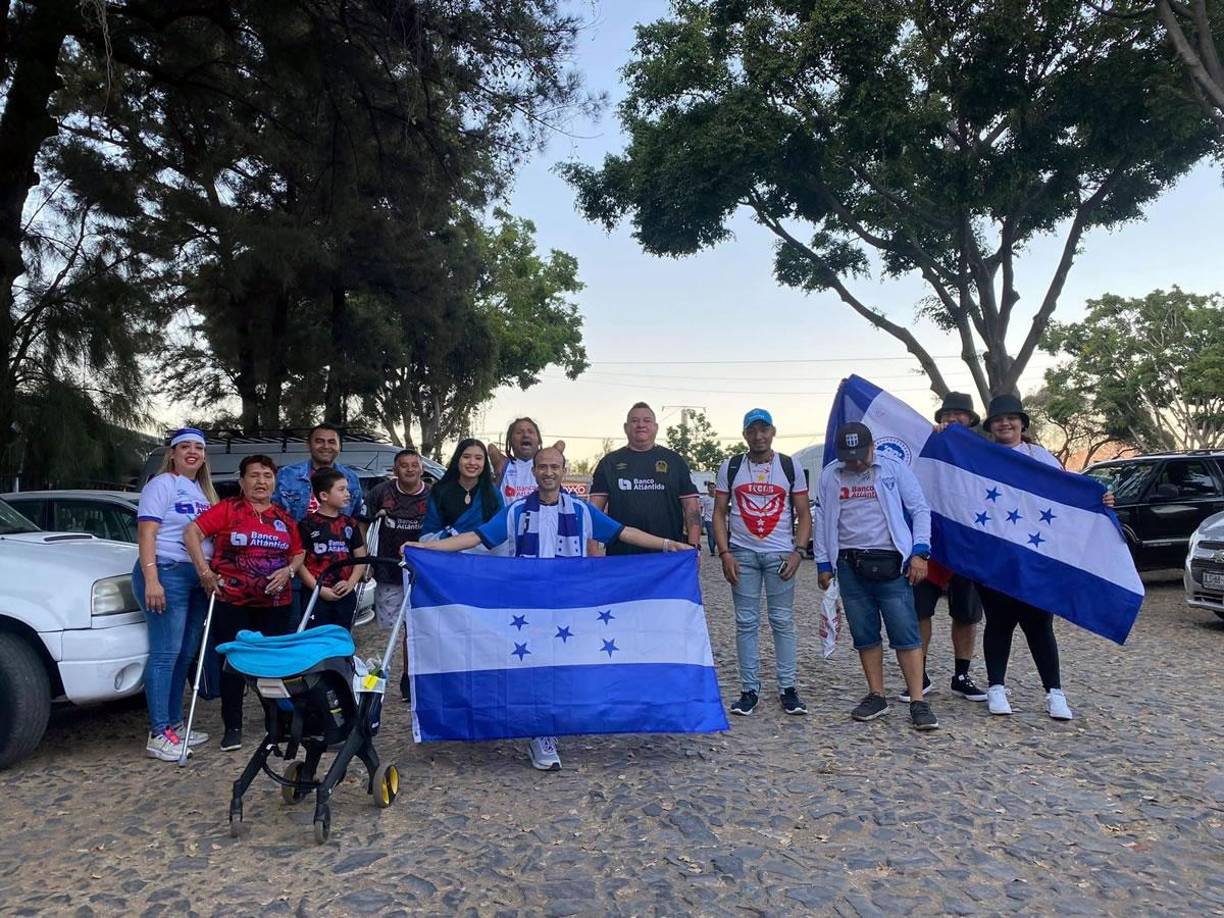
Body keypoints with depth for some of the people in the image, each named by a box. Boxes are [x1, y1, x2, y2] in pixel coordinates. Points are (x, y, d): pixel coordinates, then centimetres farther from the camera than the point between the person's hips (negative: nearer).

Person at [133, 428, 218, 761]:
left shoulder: (203, 491, 19)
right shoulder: (162, 484, -4)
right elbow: (146, 534, -12)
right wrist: (151, 580, -20)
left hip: (198, 578, 8)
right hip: (167, 573, -8)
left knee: (186, 654, 10)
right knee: (166, 653, -9)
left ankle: (174, 724, 18)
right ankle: (158, 735, -5)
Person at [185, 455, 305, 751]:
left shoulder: (285, 518, 11)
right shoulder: (228, 509, -2)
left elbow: (299, 553, 16)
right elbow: (192, 531, -11)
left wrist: (288, 570, -5)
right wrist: (205, 571, -16)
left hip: (276, 603, 3)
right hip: (232, 602, -3)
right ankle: (232, 728, 15)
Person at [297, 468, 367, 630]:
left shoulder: (350, 524, 10)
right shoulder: (308, 524, -5)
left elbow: (361, 558, 12)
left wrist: (351, 583, -3)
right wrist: (319, 589, -12)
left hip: (345, 595, 5)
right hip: (315, 595, -5)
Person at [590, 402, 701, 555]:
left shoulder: (674, 460, 9)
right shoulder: (609, 462, 9)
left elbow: (691, 505, 5)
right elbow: (595, 508, 5)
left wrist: (693, 547, -5)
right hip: (621, 555, 0)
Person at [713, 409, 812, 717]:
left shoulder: (791, 467, 5)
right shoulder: (730, 467, 6)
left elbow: (803, 515, 6)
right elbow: (719, 513, 6)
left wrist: (797, 552, -7)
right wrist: (725, 553, -4)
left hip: (780, 555, 0)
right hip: (742, 554, 1)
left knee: (783, 621, 2)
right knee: (746, 623, 3)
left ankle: (788, 688, 12)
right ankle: (749, 690, 11)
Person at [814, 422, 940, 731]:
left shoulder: (894, 469, 0)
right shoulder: (829, 475, 7)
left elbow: (920, 509, 3)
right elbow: (822, 519, 12)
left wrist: (919, 552, -6)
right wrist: (823, 563, 9)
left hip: (890, 563, -3)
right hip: (850, 565, 3)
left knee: (906, 634, -5)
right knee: (864, 635, 8)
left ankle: (918, 703, 0)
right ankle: (876, 696, 19)